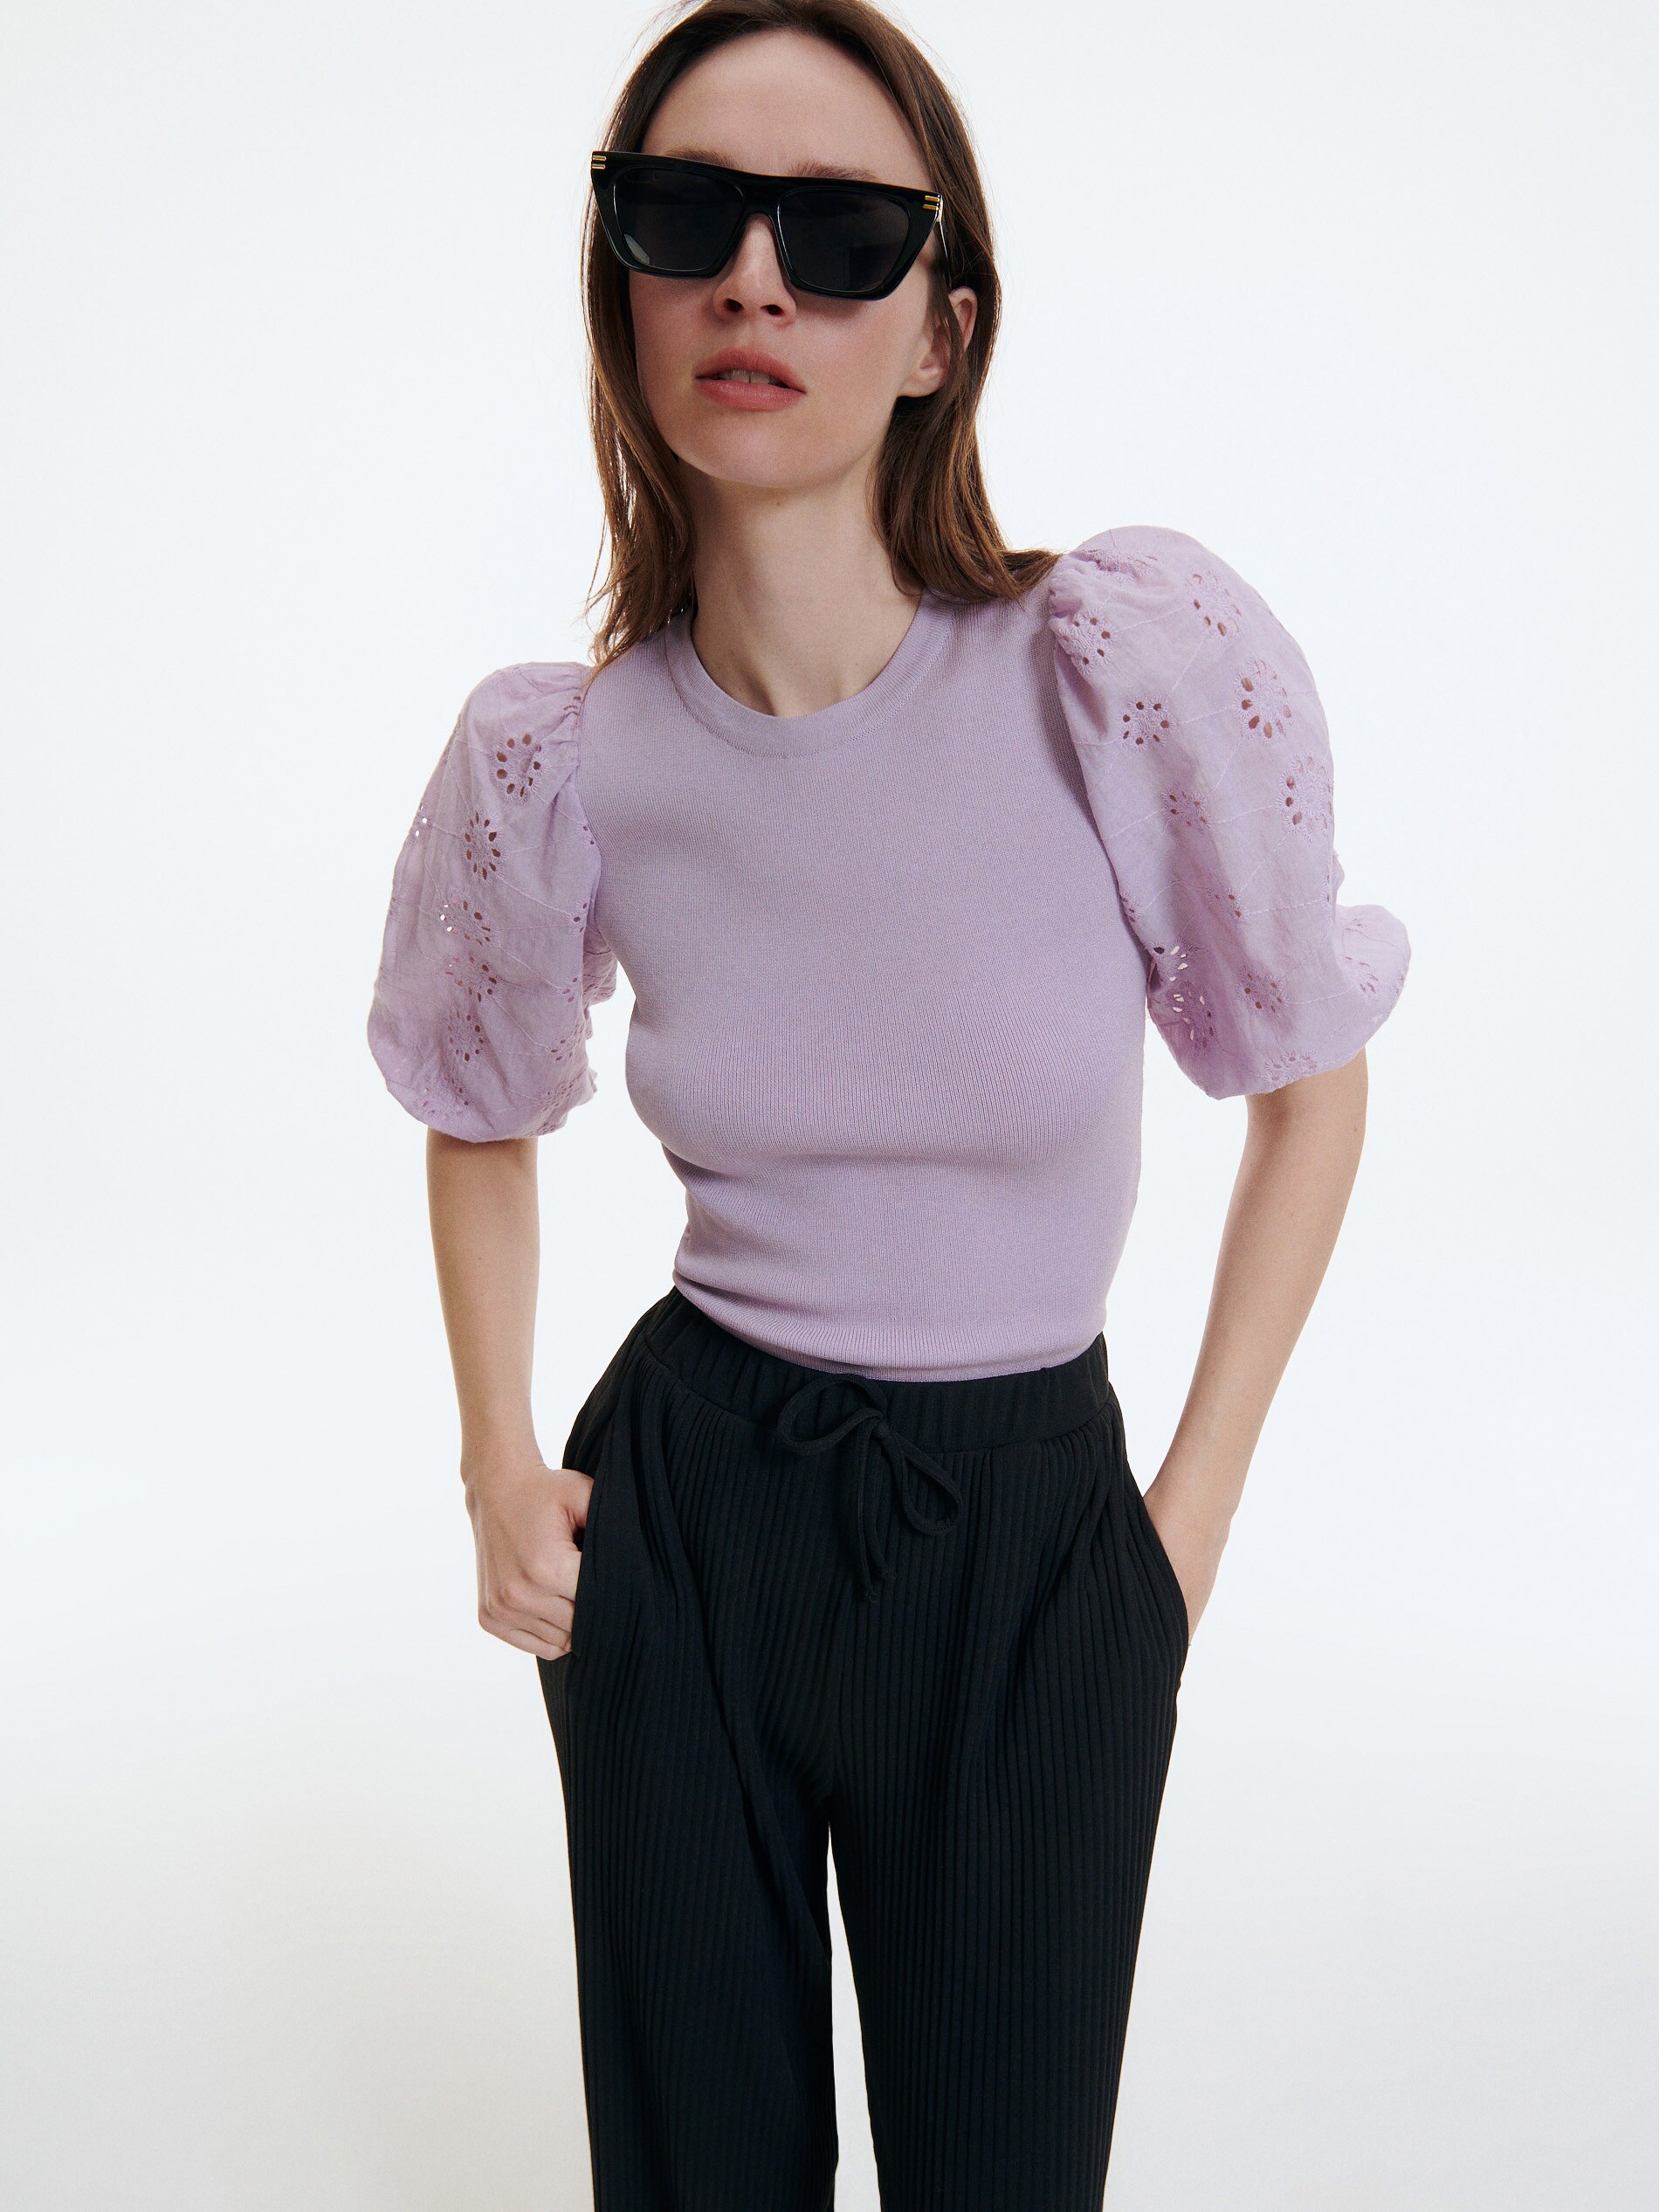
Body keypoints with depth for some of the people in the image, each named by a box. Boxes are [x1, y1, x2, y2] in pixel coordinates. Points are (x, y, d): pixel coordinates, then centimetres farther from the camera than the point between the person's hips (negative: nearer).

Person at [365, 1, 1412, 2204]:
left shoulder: (1141, 668, -18)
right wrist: (498, 1467, 3)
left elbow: (1310, 1085, -2)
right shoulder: (553, 761, -10)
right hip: (678, 1507, 2)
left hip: (1032, 1532, -1)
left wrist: (1193, 1519, -2)